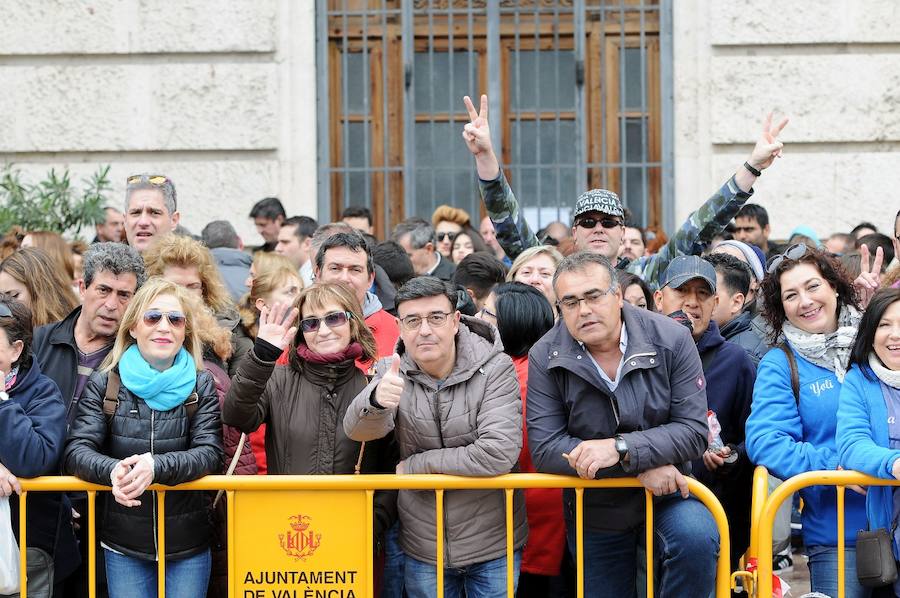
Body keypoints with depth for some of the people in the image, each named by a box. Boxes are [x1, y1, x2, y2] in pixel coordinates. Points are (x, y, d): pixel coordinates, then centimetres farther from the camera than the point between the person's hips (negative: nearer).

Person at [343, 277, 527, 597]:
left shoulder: (495, 368, -12)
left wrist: (415, 466, -13)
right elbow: (358, 429, -19)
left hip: (494, 547, -2)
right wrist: (376, 400, -42)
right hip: (422, 551, 2)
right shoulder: (392, 372, -2)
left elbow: (499, 453, -22)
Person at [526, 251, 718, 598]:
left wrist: (621, 449, -30)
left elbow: (693, 432, -15)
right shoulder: (545, 358, -11)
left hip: (666, 493, -2)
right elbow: (545, 449, -17)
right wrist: (642, 468, -24)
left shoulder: (672, 340, -12)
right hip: (594, 514, 2)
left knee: (697, 538, -32)